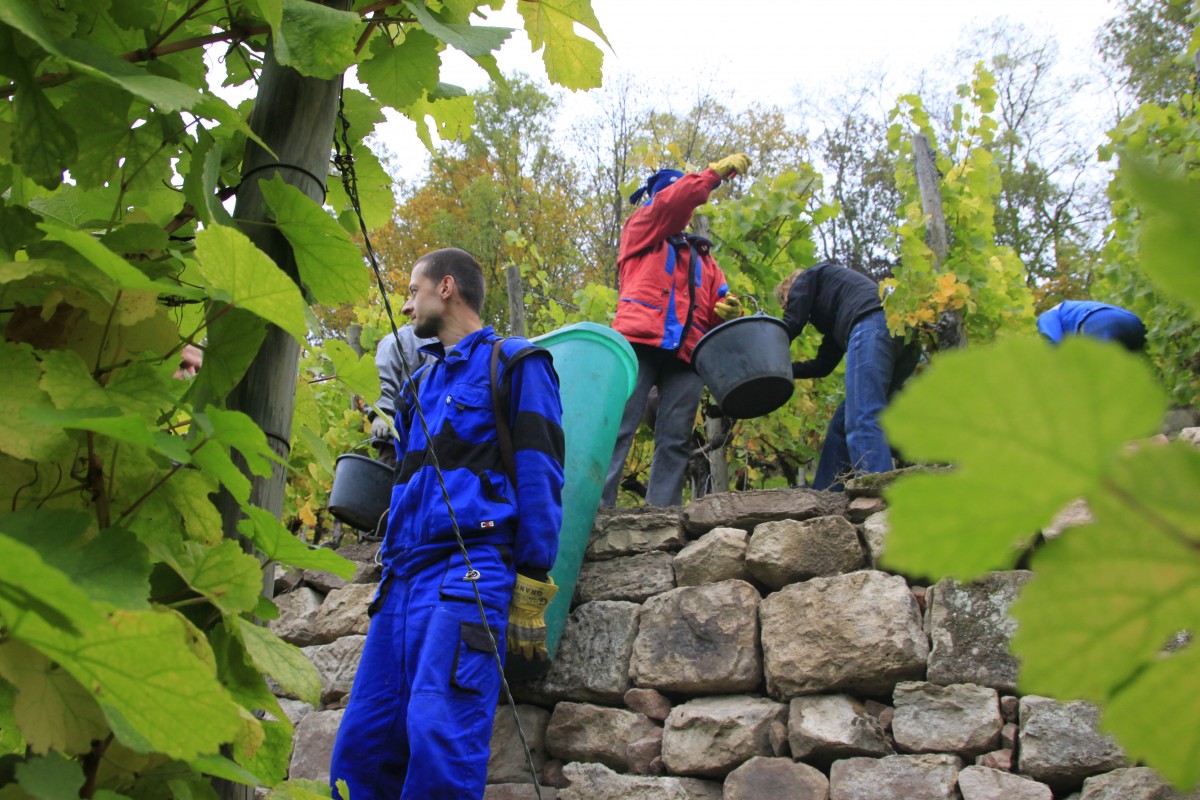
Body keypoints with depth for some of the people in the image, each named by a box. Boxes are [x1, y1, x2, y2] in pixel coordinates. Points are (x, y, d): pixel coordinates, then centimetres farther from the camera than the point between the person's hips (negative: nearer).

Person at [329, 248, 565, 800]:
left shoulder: (514, 364, 6)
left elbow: (538, 478, -2)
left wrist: (530, 591, -10)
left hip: (469, 568, -7)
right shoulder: (421, 385, 27)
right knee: (359, 750, 0)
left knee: (439, 741, -20)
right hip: (403, 578, 7)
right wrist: (391, 569, 20)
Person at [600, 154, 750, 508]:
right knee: (618, 427, -13)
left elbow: (719, 301, 22)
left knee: (675, 441, -6)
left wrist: (727, 310, -1)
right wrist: (716, 172, 7)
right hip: (640, 342, -5)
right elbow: (673, 202, 0)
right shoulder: (640, 230, 20)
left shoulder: (702, 256, 32)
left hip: (686, 351, 5)